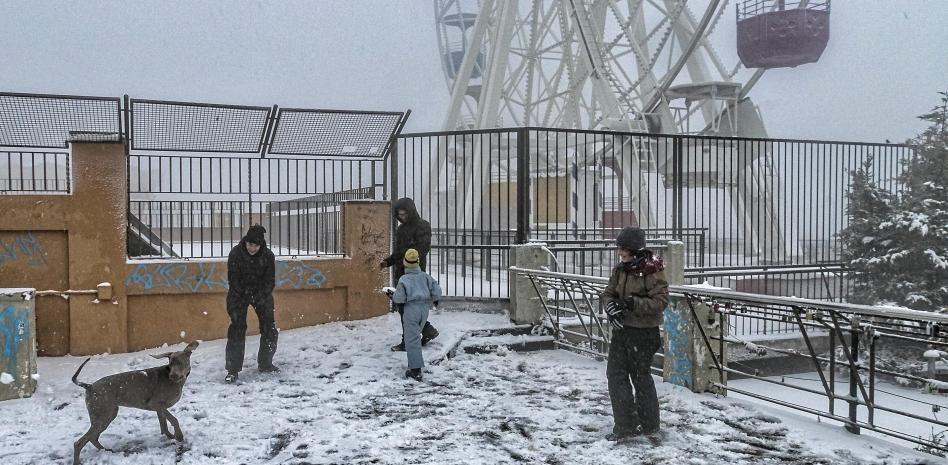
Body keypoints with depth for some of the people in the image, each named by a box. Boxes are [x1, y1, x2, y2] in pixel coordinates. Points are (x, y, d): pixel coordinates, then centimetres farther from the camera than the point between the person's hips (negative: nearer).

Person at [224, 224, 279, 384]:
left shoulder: (268, 255, -14)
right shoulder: (236, 253, -18)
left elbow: (270, 280, -9)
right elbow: (233, 279, -14)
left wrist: (261, 298, -20)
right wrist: (244, 298, -21)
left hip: (261, 294, 3)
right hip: (239, 294, -2)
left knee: (270, 329, 3)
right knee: (237, 329, -11)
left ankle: (265, 364, 22)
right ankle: (232, 370, -5)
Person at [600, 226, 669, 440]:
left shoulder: (653, 272, -15)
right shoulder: (619, 270, 6)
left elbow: (660, 301, -19)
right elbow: (607, 293, 9)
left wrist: (633, 303, -28)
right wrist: (611, 306, -13)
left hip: (644, 332, -7)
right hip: (621, 329, 7)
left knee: (640, 376, 6)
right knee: (615, 375, 6)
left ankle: (649, 424, 23)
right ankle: (625, 425, 17)